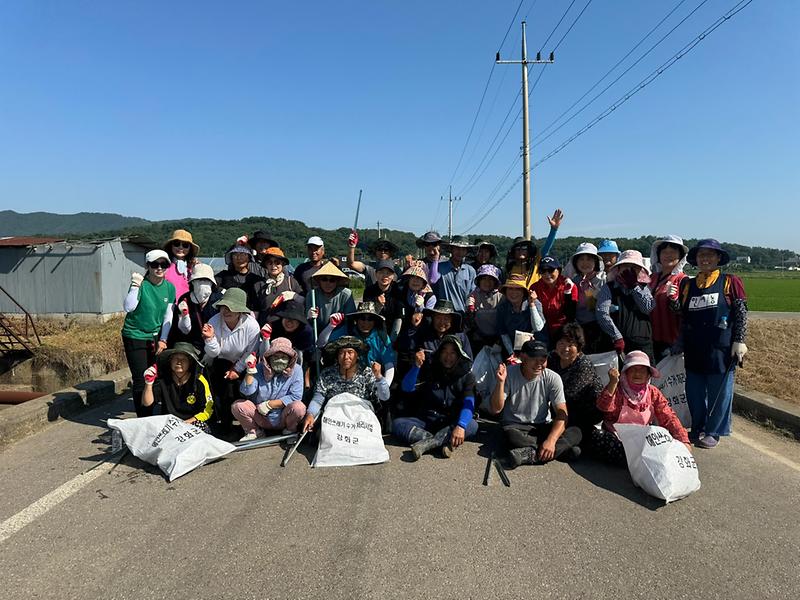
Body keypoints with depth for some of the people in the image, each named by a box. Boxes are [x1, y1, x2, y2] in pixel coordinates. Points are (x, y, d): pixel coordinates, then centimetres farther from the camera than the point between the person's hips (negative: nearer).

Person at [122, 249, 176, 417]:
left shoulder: (169, 288, 1)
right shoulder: (141, 284, -13)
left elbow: (168, 316, 5)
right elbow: (128, 308, -26)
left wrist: (163, 340, 0)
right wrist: (135, 285, -32)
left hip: (156, 337, 5)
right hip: (135, 337, -5)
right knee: (140, 380, -4)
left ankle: (150, 417, 24)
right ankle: (143, 420, 8)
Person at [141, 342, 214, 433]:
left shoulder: (199, 382, -7)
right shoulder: (162, 379, 0)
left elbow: (207, 411, -3)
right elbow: (147, 403, -3)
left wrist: (186, 423, -15)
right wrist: (149, 383, -18)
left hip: (193, 423, -2)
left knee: (201, 427, -34)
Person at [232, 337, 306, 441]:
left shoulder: (296, 370, -10)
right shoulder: (260, 368, -5)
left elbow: (296, 396, -17)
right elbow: (247, 391, -14)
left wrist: (269, 404, -18)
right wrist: (250, 370, -28)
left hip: (283, 419, -2)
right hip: (261, 419, 2)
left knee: (298, 407, -32)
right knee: (237, 406, -18)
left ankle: (290, 431, 2)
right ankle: (254, 432, 8)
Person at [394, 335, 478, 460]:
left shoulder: (466, 375, 0)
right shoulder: (429, 369, 5)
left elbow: (468, 404, -16)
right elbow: (407, 388, -7)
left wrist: (460, 426, -36)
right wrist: (417, 366, -23)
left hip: (450, 423, -1)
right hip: (425, 421, 1)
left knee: (472, 425, -31)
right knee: (397, 424, -24)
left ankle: (426, 443, -38)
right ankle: (446, 441, -35)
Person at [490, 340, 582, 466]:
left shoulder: (553, 378, -8)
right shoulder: (509, 373, -12)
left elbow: (562, 414, -13)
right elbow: (496, 409, -14)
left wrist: (551, 440, -30)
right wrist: (500, 382, -30)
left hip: (543, 426, 2)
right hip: (515, 426, -2)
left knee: (575, 432, -24)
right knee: (511, 436, -38)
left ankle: (530, 455, -32)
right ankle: (562, 449, -26)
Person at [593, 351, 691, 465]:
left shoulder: (653, 393, 6)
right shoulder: (617, 390, -6)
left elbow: (668, 418, 2)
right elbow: (604, 406, -25)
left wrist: (683, 441, -11)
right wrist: (613, 382, -37)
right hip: (616, 438, -3)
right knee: (597, 436, -33)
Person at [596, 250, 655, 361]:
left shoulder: (643, 288, 15)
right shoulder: (608, 288, 5)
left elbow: (648, 308, -4)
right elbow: (602, 314, -7)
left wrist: (634, 285, -2)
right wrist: (617, 337, -14)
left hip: (643, 345, 2)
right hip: (617, 344, -2)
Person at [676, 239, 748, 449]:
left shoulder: (730, 282, -1)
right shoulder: (687, 285, 10)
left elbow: (741, 313, -2)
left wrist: (739, 341, -8)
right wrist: (680, 343, 13)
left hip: (721, 349, -4)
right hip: (694, 350, 4)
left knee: (719, 392, 4)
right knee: (694, 392, 11)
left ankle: (713, 432, 18)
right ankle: (698, 429, 26)